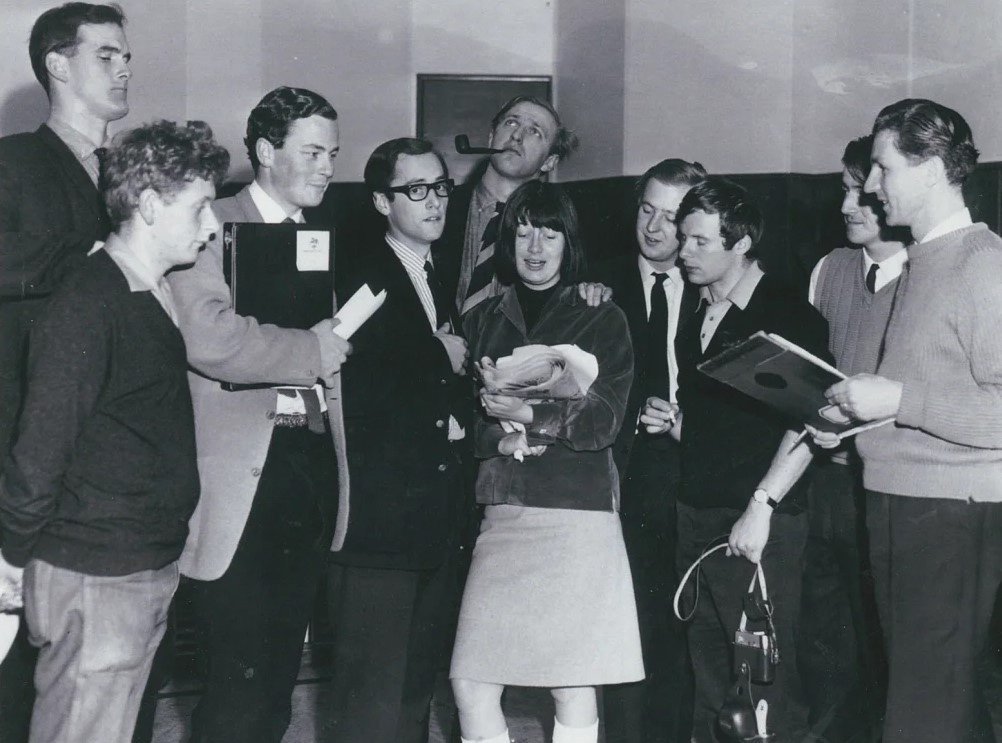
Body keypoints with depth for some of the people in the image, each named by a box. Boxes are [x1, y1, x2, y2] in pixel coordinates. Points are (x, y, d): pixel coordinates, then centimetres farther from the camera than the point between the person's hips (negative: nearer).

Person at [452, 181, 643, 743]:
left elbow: (604, 419, -4)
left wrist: (531, 415, -20)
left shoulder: (602, 320, 6)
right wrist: (498, 438, -9)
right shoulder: (483, 320, 15)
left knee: (573, 686, -1)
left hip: (578, 513, -3)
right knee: (470, 684, -3)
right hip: (502, 514, 3)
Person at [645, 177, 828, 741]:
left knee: (766, 683, -5)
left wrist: (761, 506, -20)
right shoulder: (694, 321, 16)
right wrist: (672, 423, 8)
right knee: (709, 679, 12)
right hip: (696, 516, 7)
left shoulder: (790, 318, -7)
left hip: (760, 524, -7)